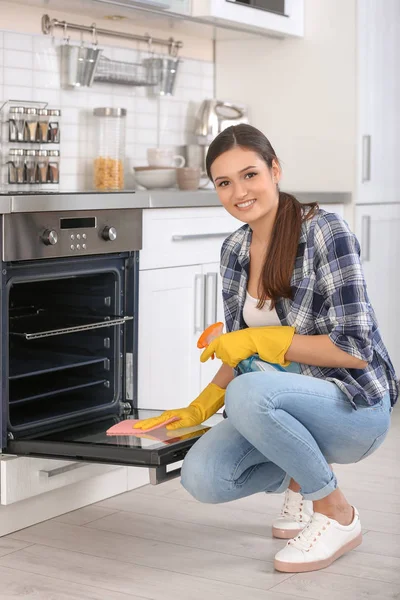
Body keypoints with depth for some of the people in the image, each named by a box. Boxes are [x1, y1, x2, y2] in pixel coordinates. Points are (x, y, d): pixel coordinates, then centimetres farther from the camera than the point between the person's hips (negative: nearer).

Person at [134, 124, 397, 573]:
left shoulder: (325, 232, -17)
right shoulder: (234, 250, 4)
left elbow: (355, 349, -21)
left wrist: (260, 340, -20)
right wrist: (198, 409, 1)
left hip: (355, 406, -6)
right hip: (289, 408, 7)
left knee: (248, 394, -35)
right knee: (201, 477, -17)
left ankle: (337, 514, -12)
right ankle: (300, 479, 14)